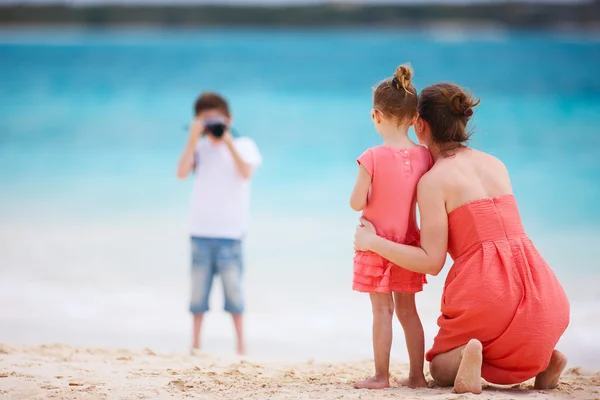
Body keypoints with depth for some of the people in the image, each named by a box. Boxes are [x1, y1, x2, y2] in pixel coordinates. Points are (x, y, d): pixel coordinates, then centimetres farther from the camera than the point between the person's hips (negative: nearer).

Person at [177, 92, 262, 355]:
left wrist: (228, 142, -16)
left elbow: (246, 172, -15)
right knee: (198, 288, 3)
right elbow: (182, 173, -8)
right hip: (201, 231, 2)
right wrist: (193, 139, -11)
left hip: (230, 232, -2)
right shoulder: (199, 148, 8)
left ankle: (241, 344, 6)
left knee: (233, 287, -2)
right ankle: (195, 343, 9)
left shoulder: (243, 146, 4)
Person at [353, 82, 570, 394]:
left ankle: (468, 355, -14)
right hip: (537, 285, 5)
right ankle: (541, 357, 3)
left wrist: (372, 242, 3)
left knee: (441, 371, 23)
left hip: (483, 288, -5)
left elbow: (432, 262, -5)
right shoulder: (497, 164, 16)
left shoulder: (432, 181, -2)